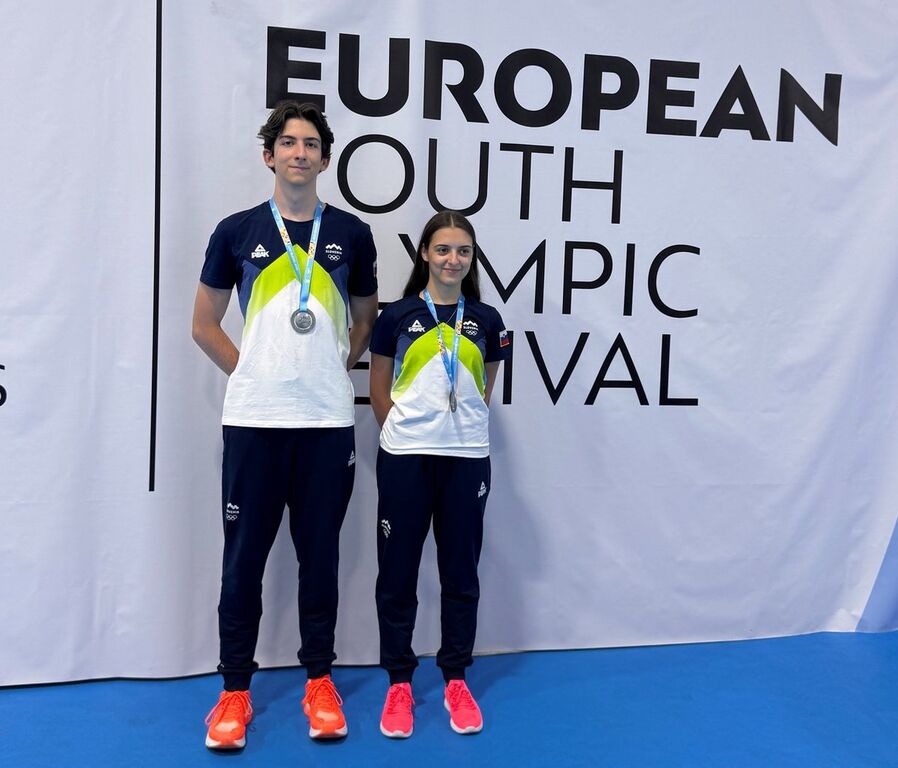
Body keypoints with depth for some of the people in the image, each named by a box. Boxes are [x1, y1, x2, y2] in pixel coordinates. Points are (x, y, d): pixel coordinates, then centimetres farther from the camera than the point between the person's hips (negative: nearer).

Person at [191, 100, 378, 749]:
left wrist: (337, 368, 7)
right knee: (245, 554, 5)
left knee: (320, 552, 8)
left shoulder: (351, 234, 7)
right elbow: (205, 323, 11)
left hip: (328, 421, 1)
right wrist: (251, 373, 3)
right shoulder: (237, 231, 4)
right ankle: (235, 690, 19)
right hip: (253, 420, 0)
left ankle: (320, 681, 23)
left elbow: (366, 318, 18)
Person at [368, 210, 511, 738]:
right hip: (405, 458, -1)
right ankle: (399, 682, 19)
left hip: (467, 459, 2)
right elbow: (380, 391, 7)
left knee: (461, 572, 9)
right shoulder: (398, 317, 1)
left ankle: (457, 680, 23)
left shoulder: (487, 321, 6)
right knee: (397, 571, 5)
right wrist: (405, 434, 5)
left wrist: (462, 429, 9)